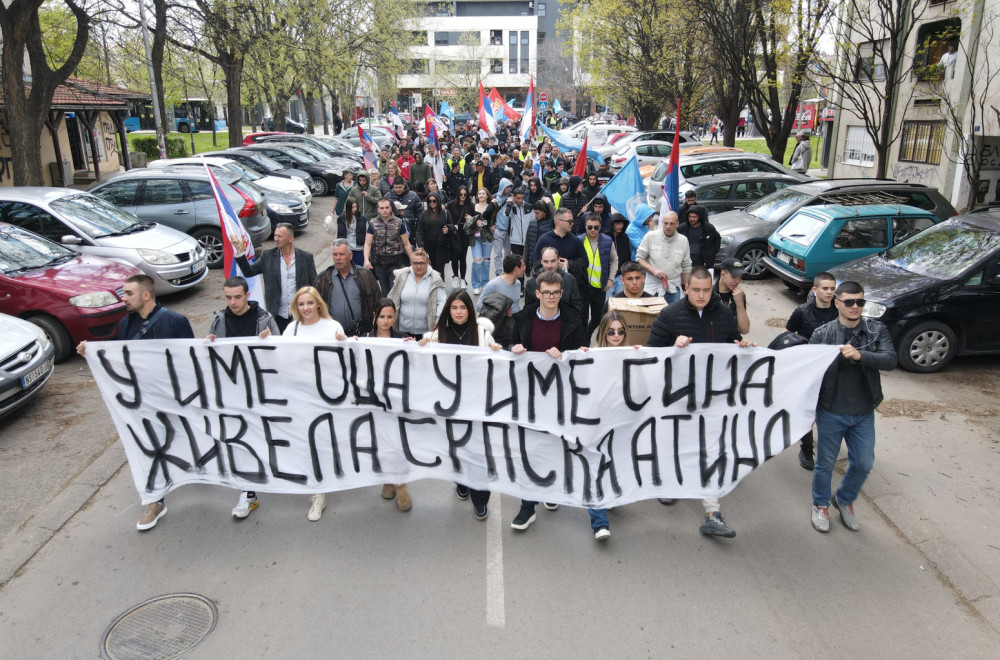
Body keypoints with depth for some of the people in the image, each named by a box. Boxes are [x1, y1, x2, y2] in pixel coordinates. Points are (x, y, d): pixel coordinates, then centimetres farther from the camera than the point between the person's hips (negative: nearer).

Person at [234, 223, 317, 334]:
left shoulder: (306, 257, 0)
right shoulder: (267, 255, 4)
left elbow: (314, 285, 3)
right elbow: (248, 272, 2)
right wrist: (239, 251, -8)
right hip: (278, 315, 1)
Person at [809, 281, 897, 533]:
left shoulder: (877, 331, -3)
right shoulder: (822, 334, -8)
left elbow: (891, 360, -18)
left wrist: (860, 355, -36)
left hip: (864, 414, 2)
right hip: (831, 413, -2)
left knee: (863, 464, 12)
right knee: (825, 463, 12)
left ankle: (844, 499, 39)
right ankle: (821, 505, 36)